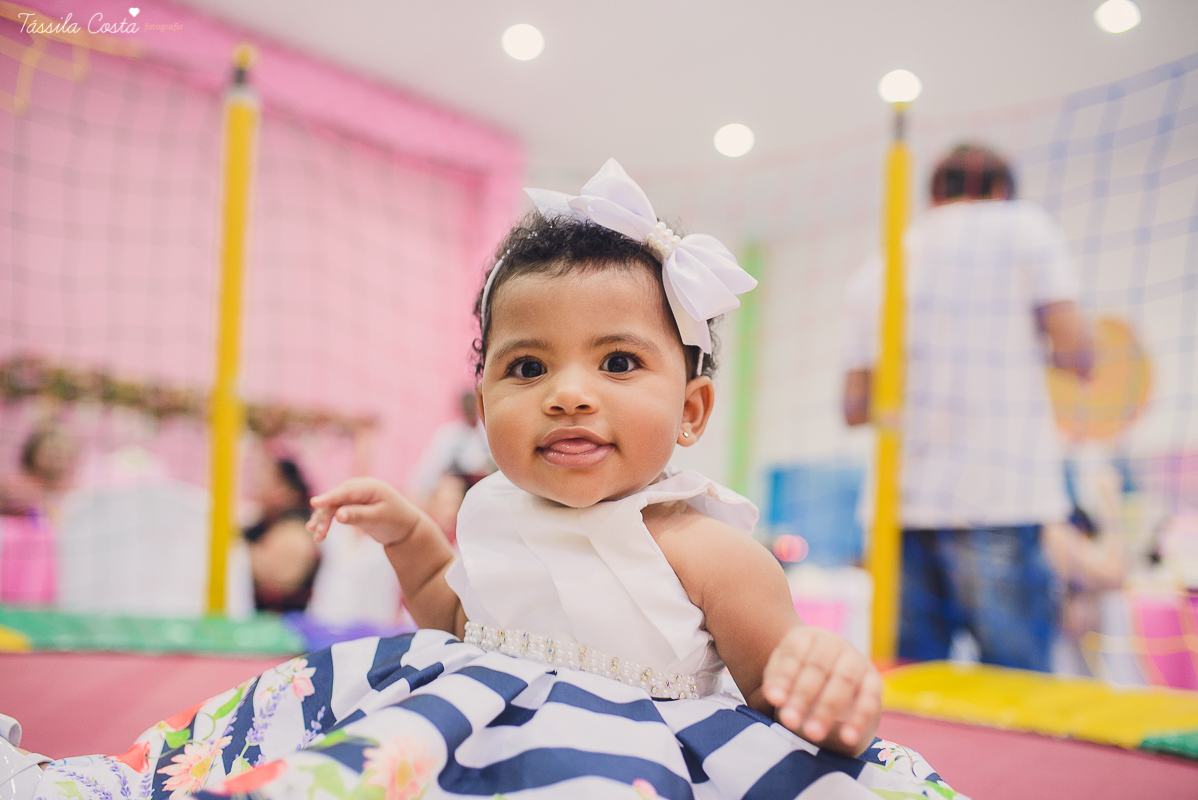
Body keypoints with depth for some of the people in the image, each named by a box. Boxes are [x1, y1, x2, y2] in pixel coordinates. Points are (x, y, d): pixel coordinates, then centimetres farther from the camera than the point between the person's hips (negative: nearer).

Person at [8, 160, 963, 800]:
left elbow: (780, 687, -9)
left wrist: (829, 675, -33)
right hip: (469, 699, 8)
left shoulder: (705, 549, -17)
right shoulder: (495, 511, 4)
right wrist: (411, 539, 11)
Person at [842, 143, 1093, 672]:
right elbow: (1075, 355, -3)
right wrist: (1033, 351, 18)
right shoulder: (1024, 225, 6)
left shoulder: (874, 272, 17)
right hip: (998, 497, -4)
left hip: (897, 506, 5)